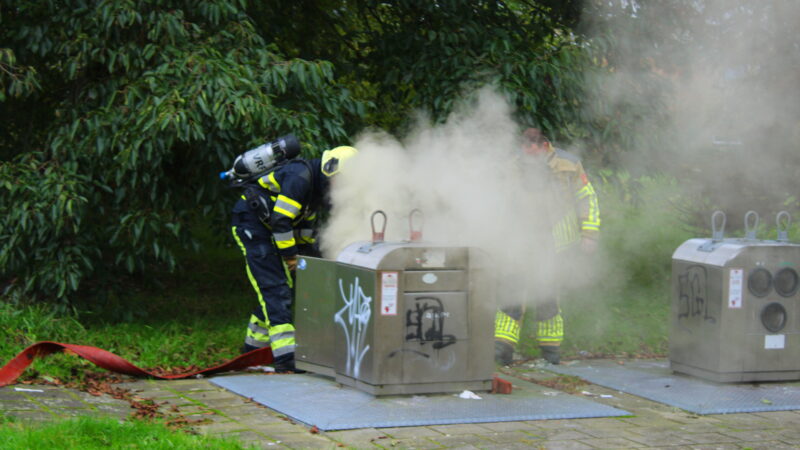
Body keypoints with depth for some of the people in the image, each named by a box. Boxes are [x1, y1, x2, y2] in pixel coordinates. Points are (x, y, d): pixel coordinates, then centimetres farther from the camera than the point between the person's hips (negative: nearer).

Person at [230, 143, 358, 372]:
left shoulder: (318, 184, 8)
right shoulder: (300, 176, -23)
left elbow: (306, 224, 21)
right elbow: (280, 220, -26)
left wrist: (312, 253, 15)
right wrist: (289, 256, -19)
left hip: (266, 228, 10)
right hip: (250, 223, -10)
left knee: (280, 288, 12)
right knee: (275, 288, -16)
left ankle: (253, 346, 25)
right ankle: (285, 358, -21)